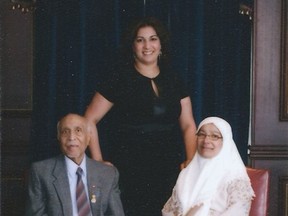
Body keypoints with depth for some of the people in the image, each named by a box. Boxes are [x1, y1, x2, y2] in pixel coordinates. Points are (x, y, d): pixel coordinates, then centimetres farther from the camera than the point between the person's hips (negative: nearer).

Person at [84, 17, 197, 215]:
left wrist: (191, 161, -3)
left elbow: (188, 125, 10)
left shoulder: (173, 80, 10)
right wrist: (98, 162, -7)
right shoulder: (120, 79, -2)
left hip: (168, 172, 3)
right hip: (130, 173, -3)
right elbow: (90, 120, -1)